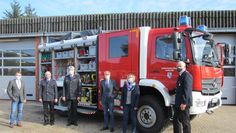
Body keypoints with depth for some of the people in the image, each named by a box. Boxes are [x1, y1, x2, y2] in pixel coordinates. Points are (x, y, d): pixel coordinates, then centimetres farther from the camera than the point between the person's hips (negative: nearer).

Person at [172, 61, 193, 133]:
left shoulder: (187, 75, -13)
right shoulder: (181, 76, 17)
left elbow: (187, 90, -21)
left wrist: (184, 103, -24)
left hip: (183, 103, -10)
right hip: (178, 103, 10)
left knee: (185, 122, 0)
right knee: (176, 120, 17)